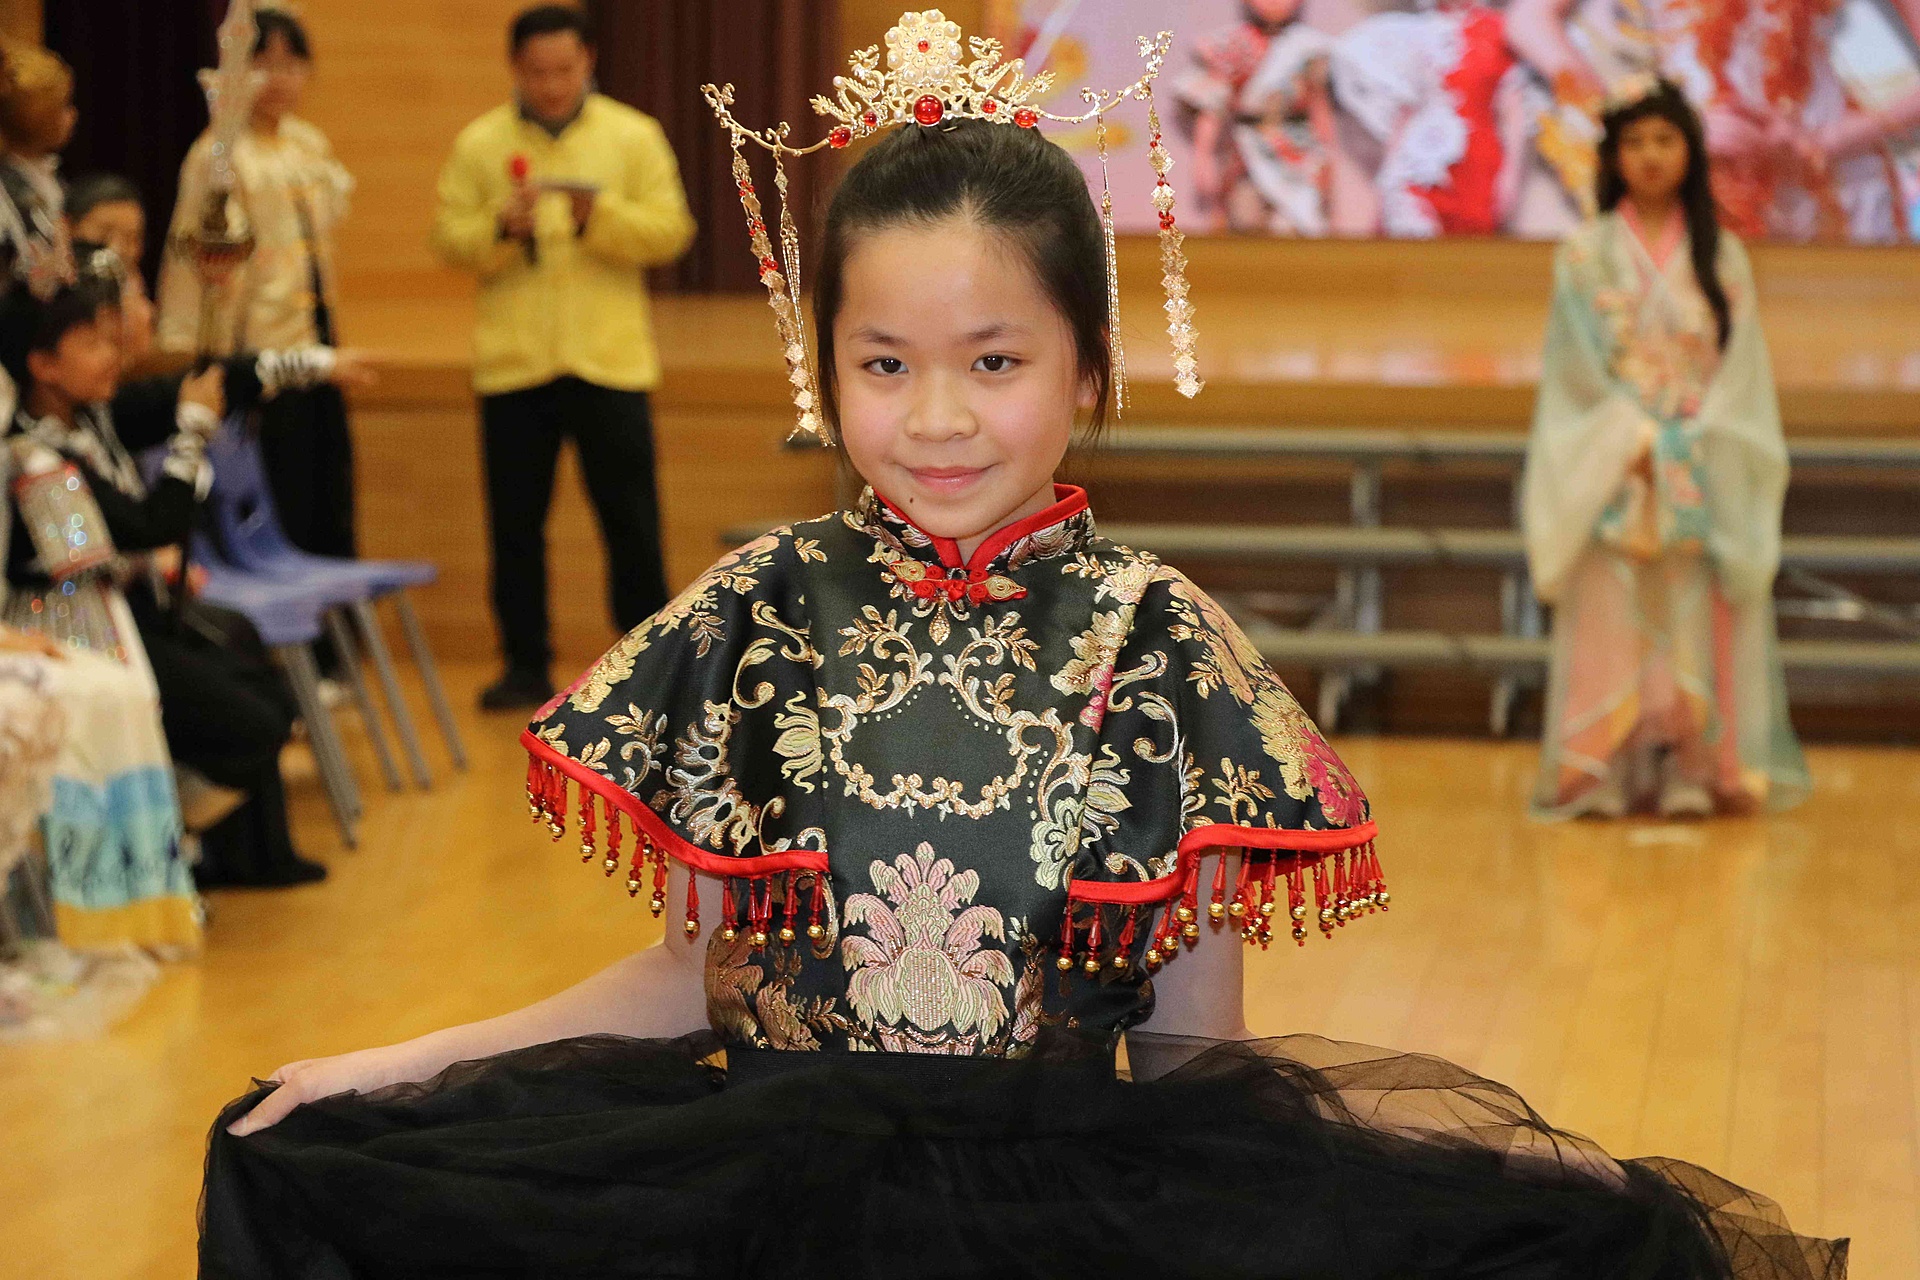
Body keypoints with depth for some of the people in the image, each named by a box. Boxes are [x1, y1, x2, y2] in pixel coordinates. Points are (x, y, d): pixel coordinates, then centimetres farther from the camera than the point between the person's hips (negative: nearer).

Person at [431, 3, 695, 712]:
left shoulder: (634, 136, 3)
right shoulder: (479, 143, 5)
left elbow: (670, 231, -4)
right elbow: (449, 239, 2)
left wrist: (601, 215, -19)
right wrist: (503, 228, -17)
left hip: (609, 358, -1)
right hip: (512, 362, 1)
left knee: (631, 521, 1)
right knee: (515, 524, 6)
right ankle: (525, 666, 16)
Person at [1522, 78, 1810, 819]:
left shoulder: (1721, 256, 8)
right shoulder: (1586, 255, 4)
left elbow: (1739, 368, 3)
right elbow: (1581, 367, -1)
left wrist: (1692, 451, -9)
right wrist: (1640, 444, -12)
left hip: (1704, 472, 1)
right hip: (1612, 472, -1)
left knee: (1693, 617, -2)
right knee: (1612, 619, -6)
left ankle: (1693, 773, 1)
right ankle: (1603, 775, -3)